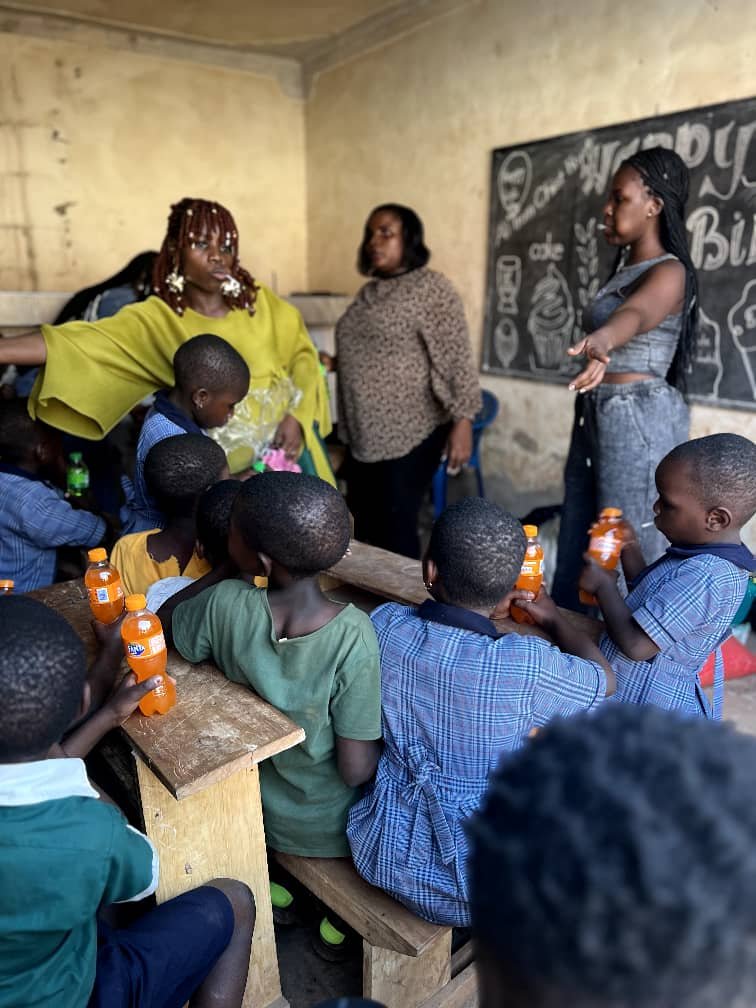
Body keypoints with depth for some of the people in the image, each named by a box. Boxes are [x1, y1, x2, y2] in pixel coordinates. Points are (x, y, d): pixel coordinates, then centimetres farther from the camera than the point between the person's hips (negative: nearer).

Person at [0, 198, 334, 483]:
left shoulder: (257, 302, -2)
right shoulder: (157, 318, -8)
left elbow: (302, 353, 4)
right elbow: (76, 342, -17)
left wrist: (297, 416, -10)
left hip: (288, 448, 2)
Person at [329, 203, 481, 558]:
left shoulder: (431, 287, -9)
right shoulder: (369, 291, 14)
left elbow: (456, 359, -14)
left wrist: (462, 423, -20)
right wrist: (334, 363, 11)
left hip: (411, 432, -8)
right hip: (365, 431, 8)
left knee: (395, 528, -2)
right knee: (361, 526, 14)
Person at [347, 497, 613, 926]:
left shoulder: (385, 625, -18)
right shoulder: (526, 666, -27)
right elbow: (605, 681, -4)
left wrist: (481, 612, 17)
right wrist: (555, 619, 12)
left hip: (383, 854, 4)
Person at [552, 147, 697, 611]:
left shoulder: (668, 272, -14)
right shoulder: (625, 266, 13)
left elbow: (637, 314, -37)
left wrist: (601, 342, -57)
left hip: (638, 419, -9)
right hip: (596, 414, 9)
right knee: (576, 547, 14)